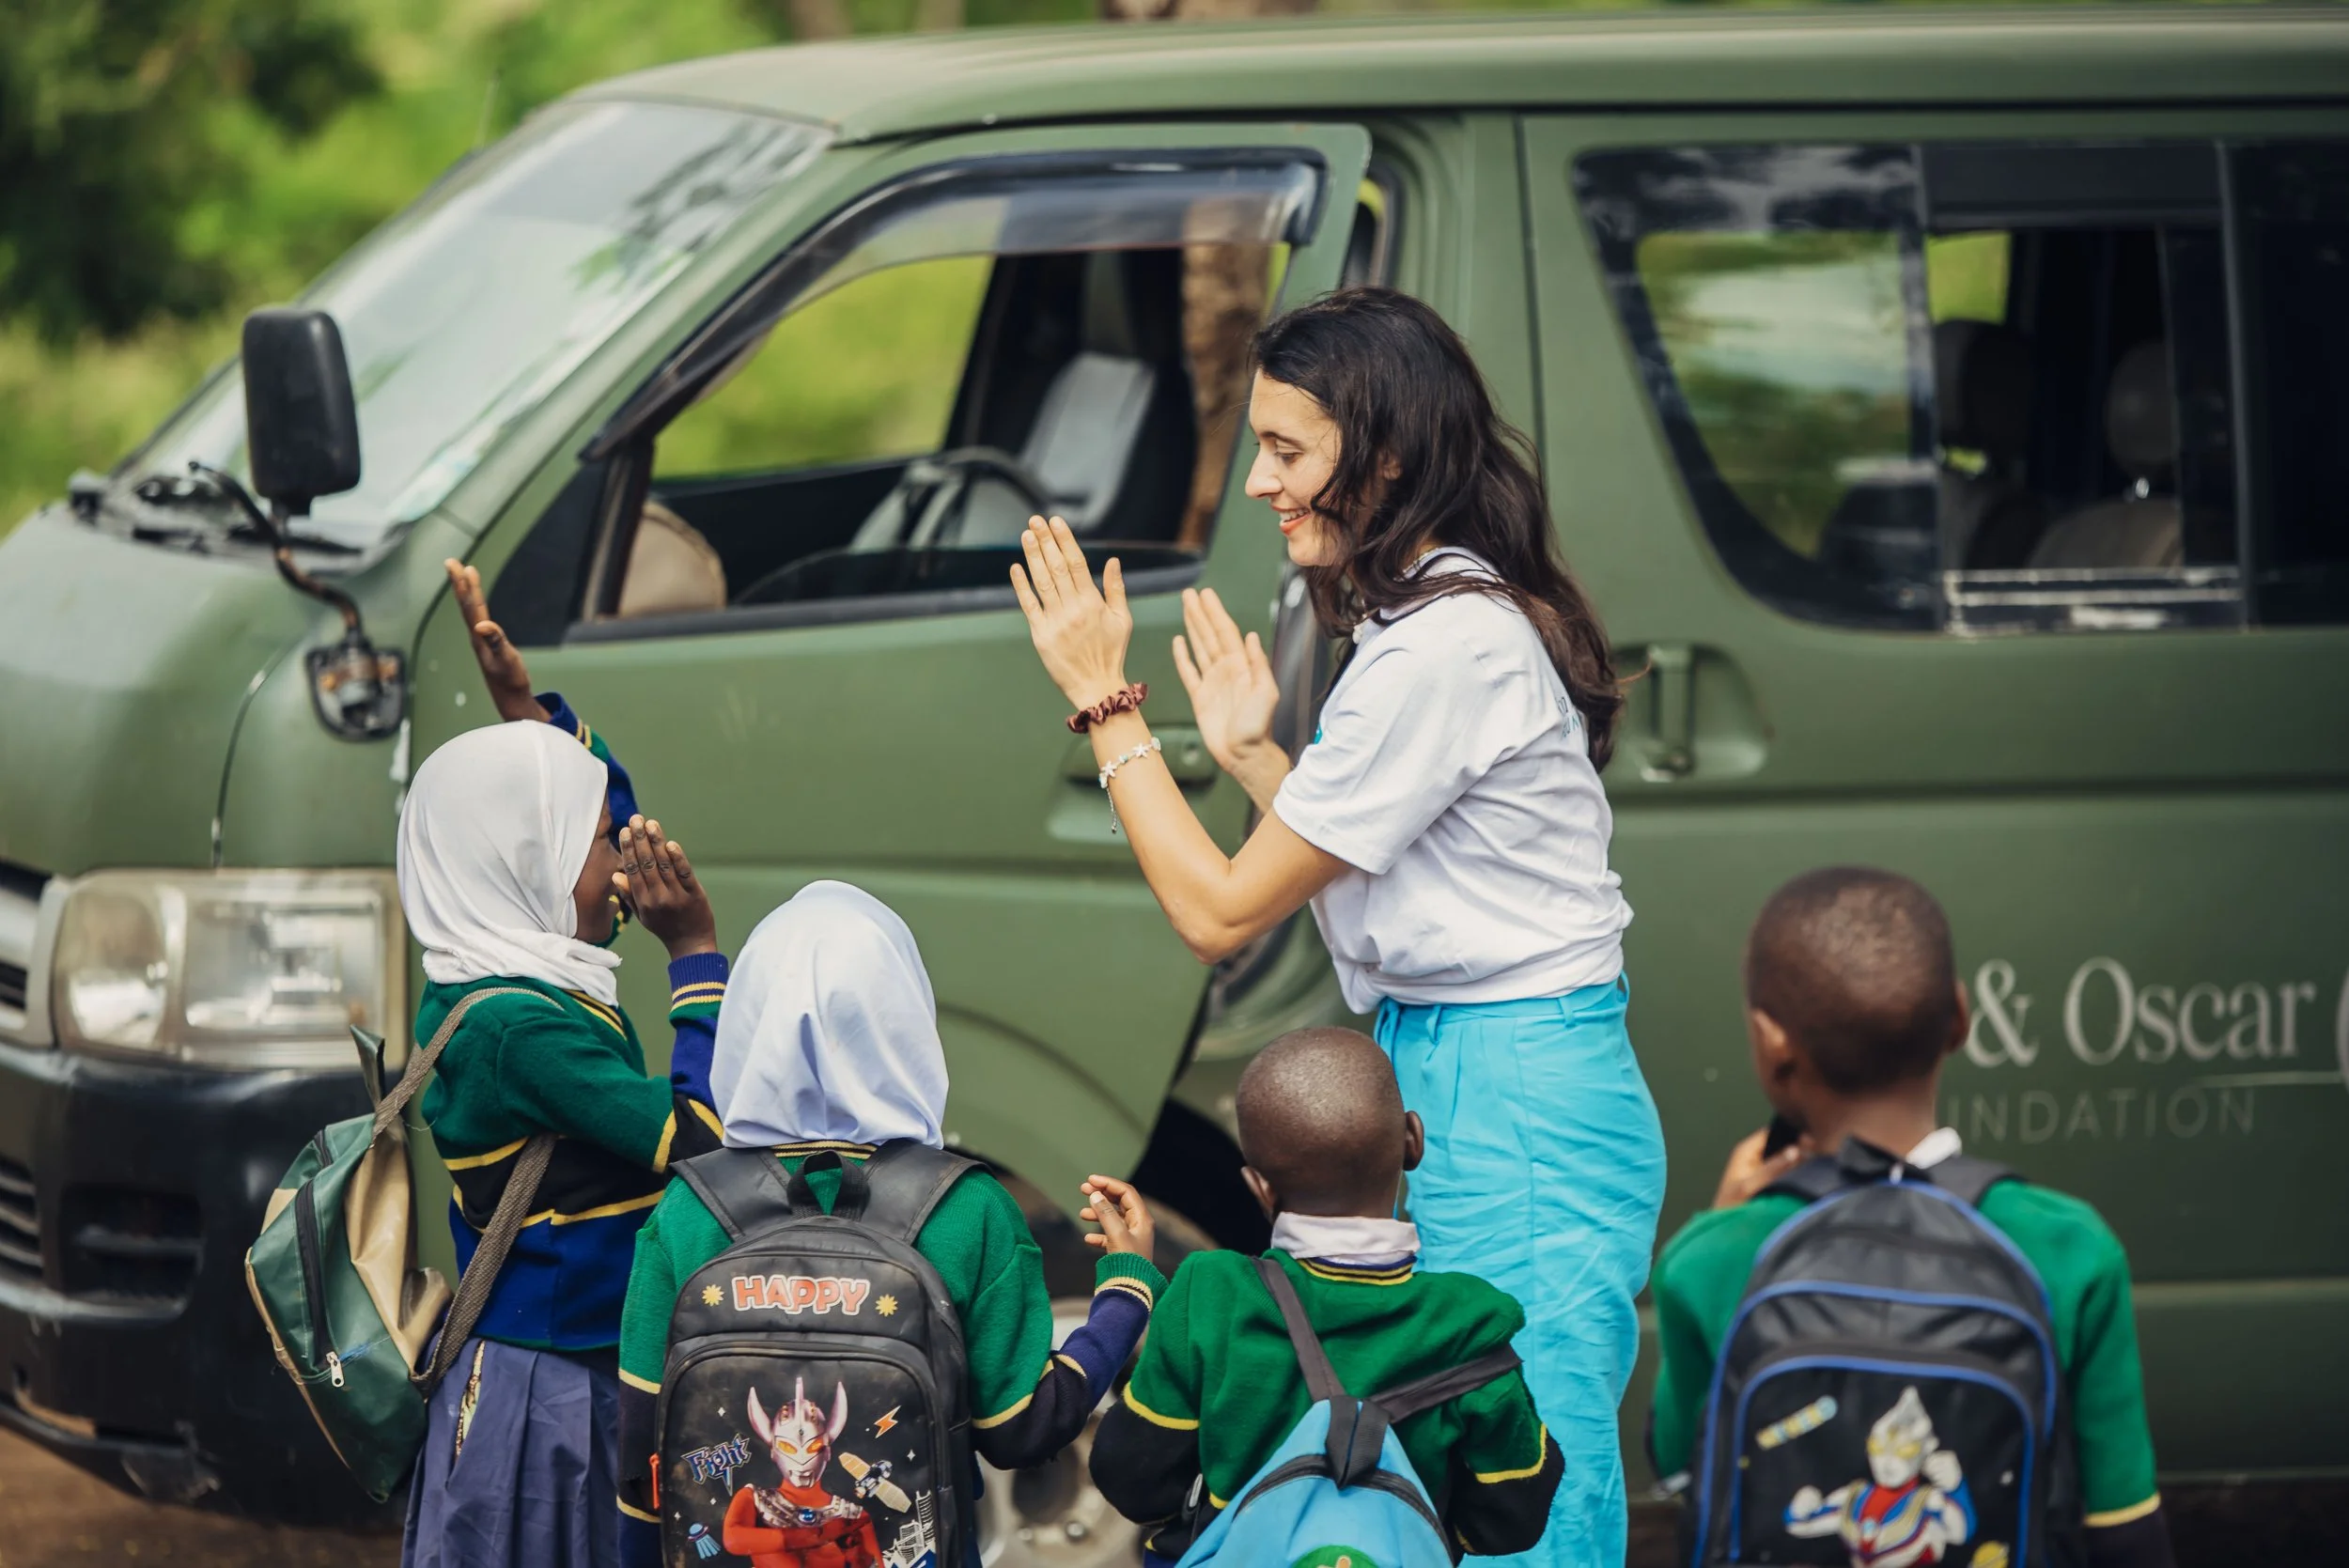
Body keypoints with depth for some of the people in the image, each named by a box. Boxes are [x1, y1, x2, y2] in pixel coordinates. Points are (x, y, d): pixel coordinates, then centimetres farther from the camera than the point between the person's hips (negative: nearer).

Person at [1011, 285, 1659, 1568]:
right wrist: (1248, 753, 18)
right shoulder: (1433, 620, 14)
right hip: (1450, 1082, 10)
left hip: (1516, 1114, -10)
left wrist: (1104, 703, -6)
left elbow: (1219, 910, -14)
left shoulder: (1447, 648, -18)